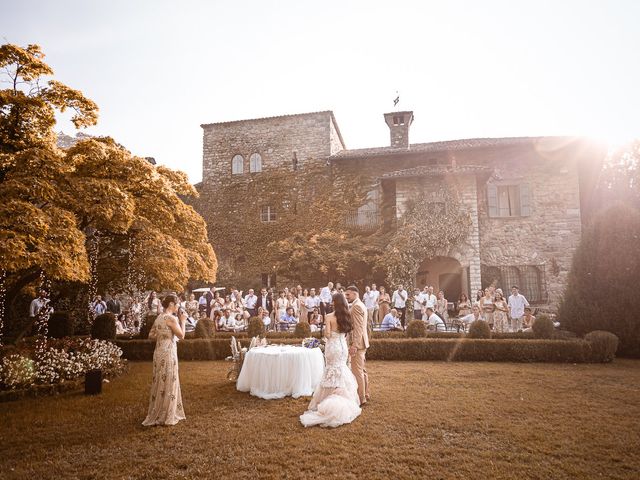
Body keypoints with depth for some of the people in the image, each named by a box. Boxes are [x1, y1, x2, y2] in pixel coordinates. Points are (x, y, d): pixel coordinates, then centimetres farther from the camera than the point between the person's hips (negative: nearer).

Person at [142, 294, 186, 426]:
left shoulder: (159, 317, 9)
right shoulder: (171, 318, -17)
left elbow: (151, 335, 14)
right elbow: (181, 335, -13)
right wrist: (182, 321, -4)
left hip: (160, 352, 9)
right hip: (168, 353, -9)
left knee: (161, 383, 17)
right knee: (167, 384, 2)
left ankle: (157, 414, 28)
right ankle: (165, 417, 11)